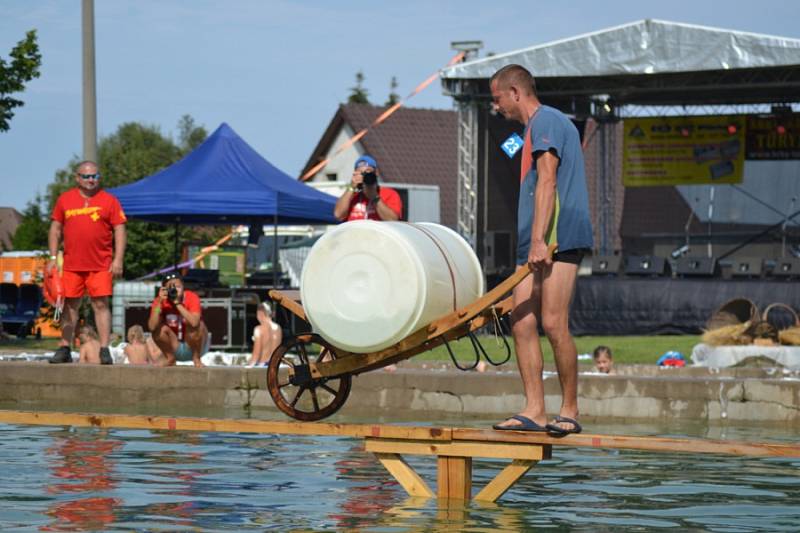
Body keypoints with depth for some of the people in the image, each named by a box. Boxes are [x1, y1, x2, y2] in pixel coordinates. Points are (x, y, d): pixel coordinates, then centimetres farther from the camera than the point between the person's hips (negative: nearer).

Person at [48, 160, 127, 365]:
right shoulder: (64, 200, 10)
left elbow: (119, 231, 1)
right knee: (69, 306, 8)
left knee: (101, 304, -7)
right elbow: (55, 229, 13)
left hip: (100, 265, -2)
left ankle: (104, 349, -7)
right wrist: (53, 258, 5)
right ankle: (64, 348, 15)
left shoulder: (109, 201, 3)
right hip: (71, 264, 2)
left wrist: (118, 260, -8)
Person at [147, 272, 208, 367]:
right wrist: (159, 303, -31)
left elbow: (194, 322, -36)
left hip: (192, 346, -2)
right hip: (174, 348, 2)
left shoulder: (192, 298, -18)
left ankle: (196, 359, -8)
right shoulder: (159, 301, -12)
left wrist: (178, 303, -35)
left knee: (197, 325, -29)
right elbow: (151, 327, -27)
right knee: (160, 328, -22)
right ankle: (169, 358, 1)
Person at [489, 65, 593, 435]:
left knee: (553, 324, -12)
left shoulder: (545, 121, -4)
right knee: (522, 322, 0)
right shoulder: (536, 127, 26)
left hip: (559, 237, -10)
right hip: (536, 242, 10)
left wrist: (538, 240, -22)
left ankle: (570, 411, -7)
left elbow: (547, 181, -15)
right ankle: (534, 410, -3)